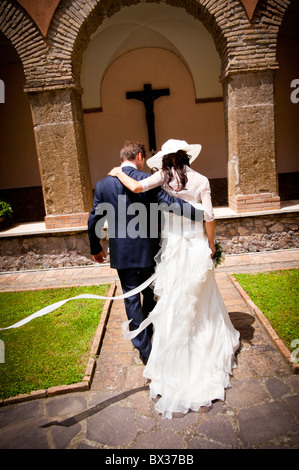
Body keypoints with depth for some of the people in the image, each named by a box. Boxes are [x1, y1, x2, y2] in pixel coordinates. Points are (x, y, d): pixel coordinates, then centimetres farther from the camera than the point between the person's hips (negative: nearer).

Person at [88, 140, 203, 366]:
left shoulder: (103, 183, -2)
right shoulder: (147, 179, -11)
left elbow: (94, 220, 2)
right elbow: (171, 204, -20)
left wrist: (96, 249, 14)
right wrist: (202, 214, -10)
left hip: (121, 252, 1)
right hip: (146, 249, -1)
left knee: (131, 298, 11)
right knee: (149, 293, 22)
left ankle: (144, 349, 19)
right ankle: (148, 332, 43)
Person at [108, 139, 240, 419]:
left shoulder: (164, 177, -7)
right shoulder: (201, 180, -3)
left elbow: (137, 187, -21)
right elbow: (209, 216, -6)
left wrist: (119, 173, -2)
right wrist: (210, 244, 7)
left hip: (172, 245, -1)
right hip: (197, 245, 1)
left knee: (175, 303, 10)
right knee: (203, 298, 19)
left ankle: (175, 364, 24)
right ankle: (210, 349, 39)